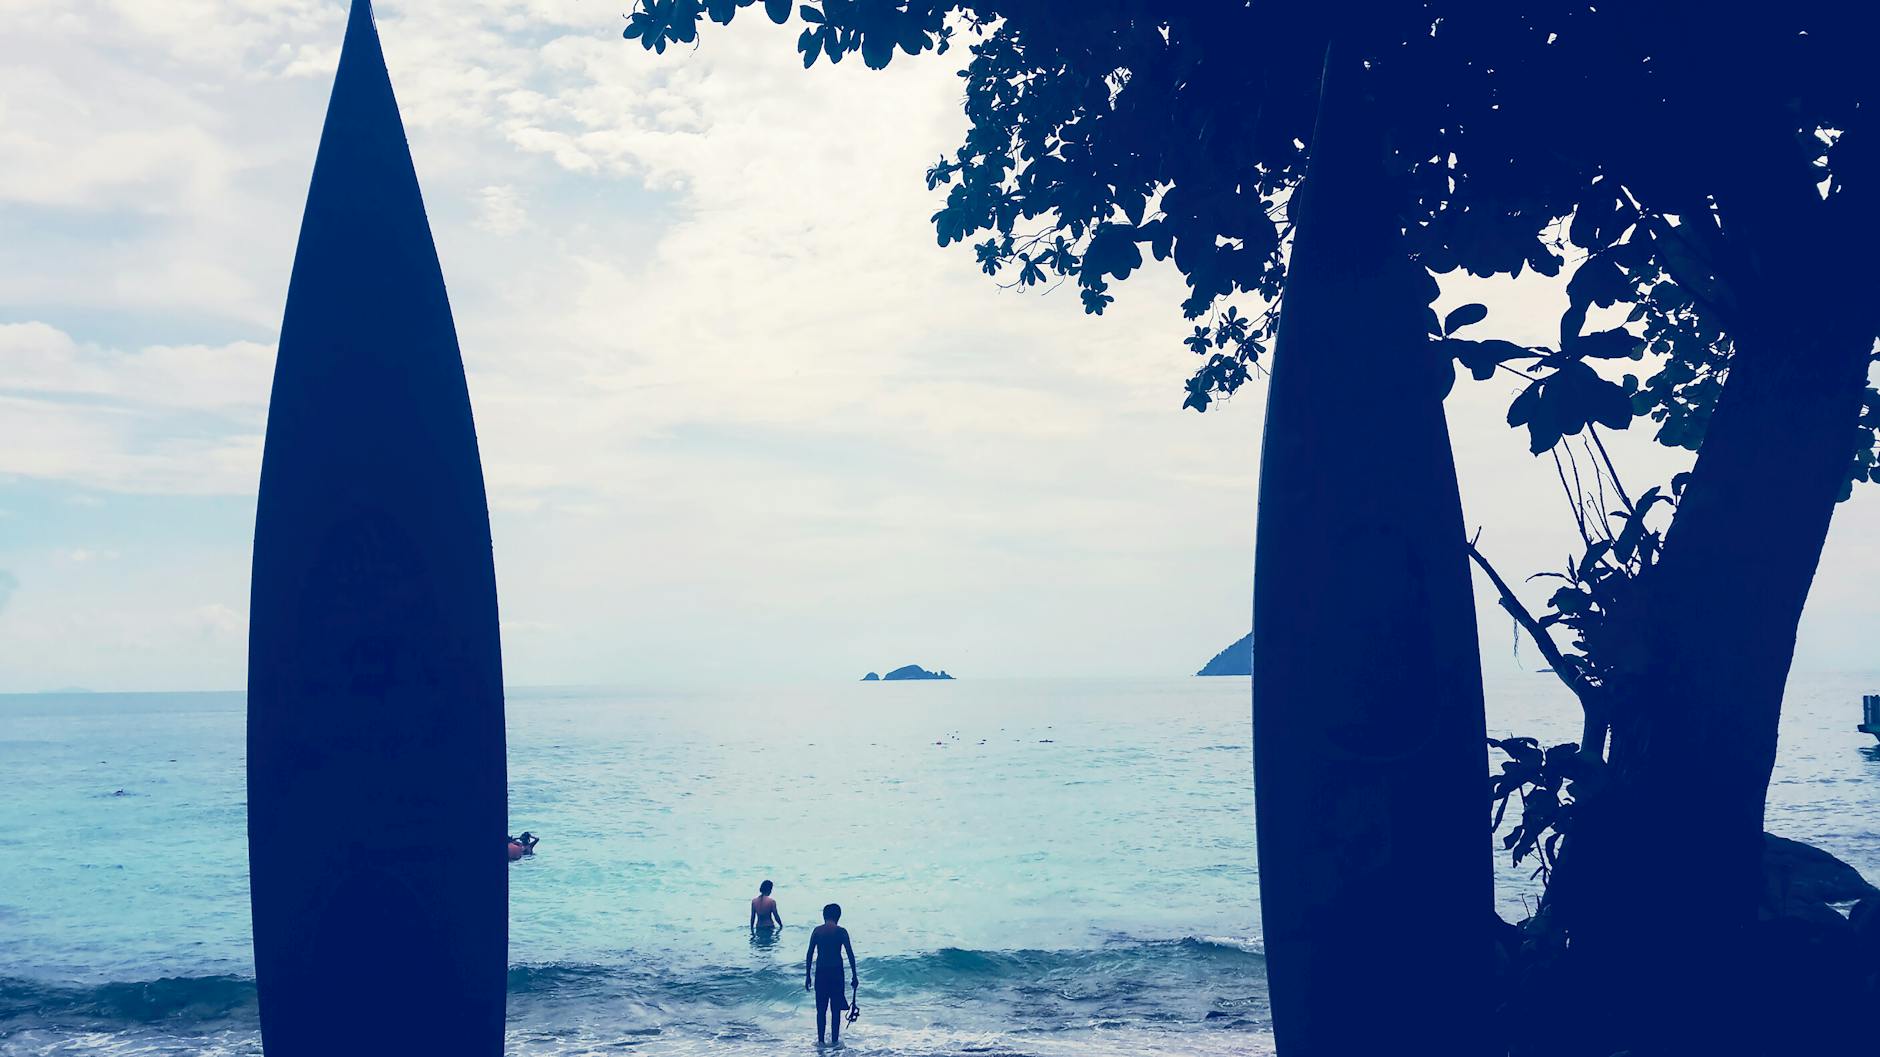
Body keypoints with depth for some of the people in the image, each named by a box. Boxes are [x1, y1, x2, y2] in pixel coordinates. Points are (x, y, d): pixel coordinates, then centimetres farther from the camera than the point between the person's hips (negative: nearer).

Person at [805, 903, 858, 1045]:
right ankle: (835, 1039, 12)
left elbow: (809, 955, -1)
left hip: (820, 972, 1)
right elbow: (850, 954, -6)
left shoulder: (816, 931, -1)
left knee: (821, 1009, 11)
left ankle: (820, 1040, 13)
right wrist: (854, 976, 1)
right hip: (836, 972, -1)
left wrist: (807, 976, 6)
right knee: (836, 1009, 9)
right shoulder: (841, 931, -5)